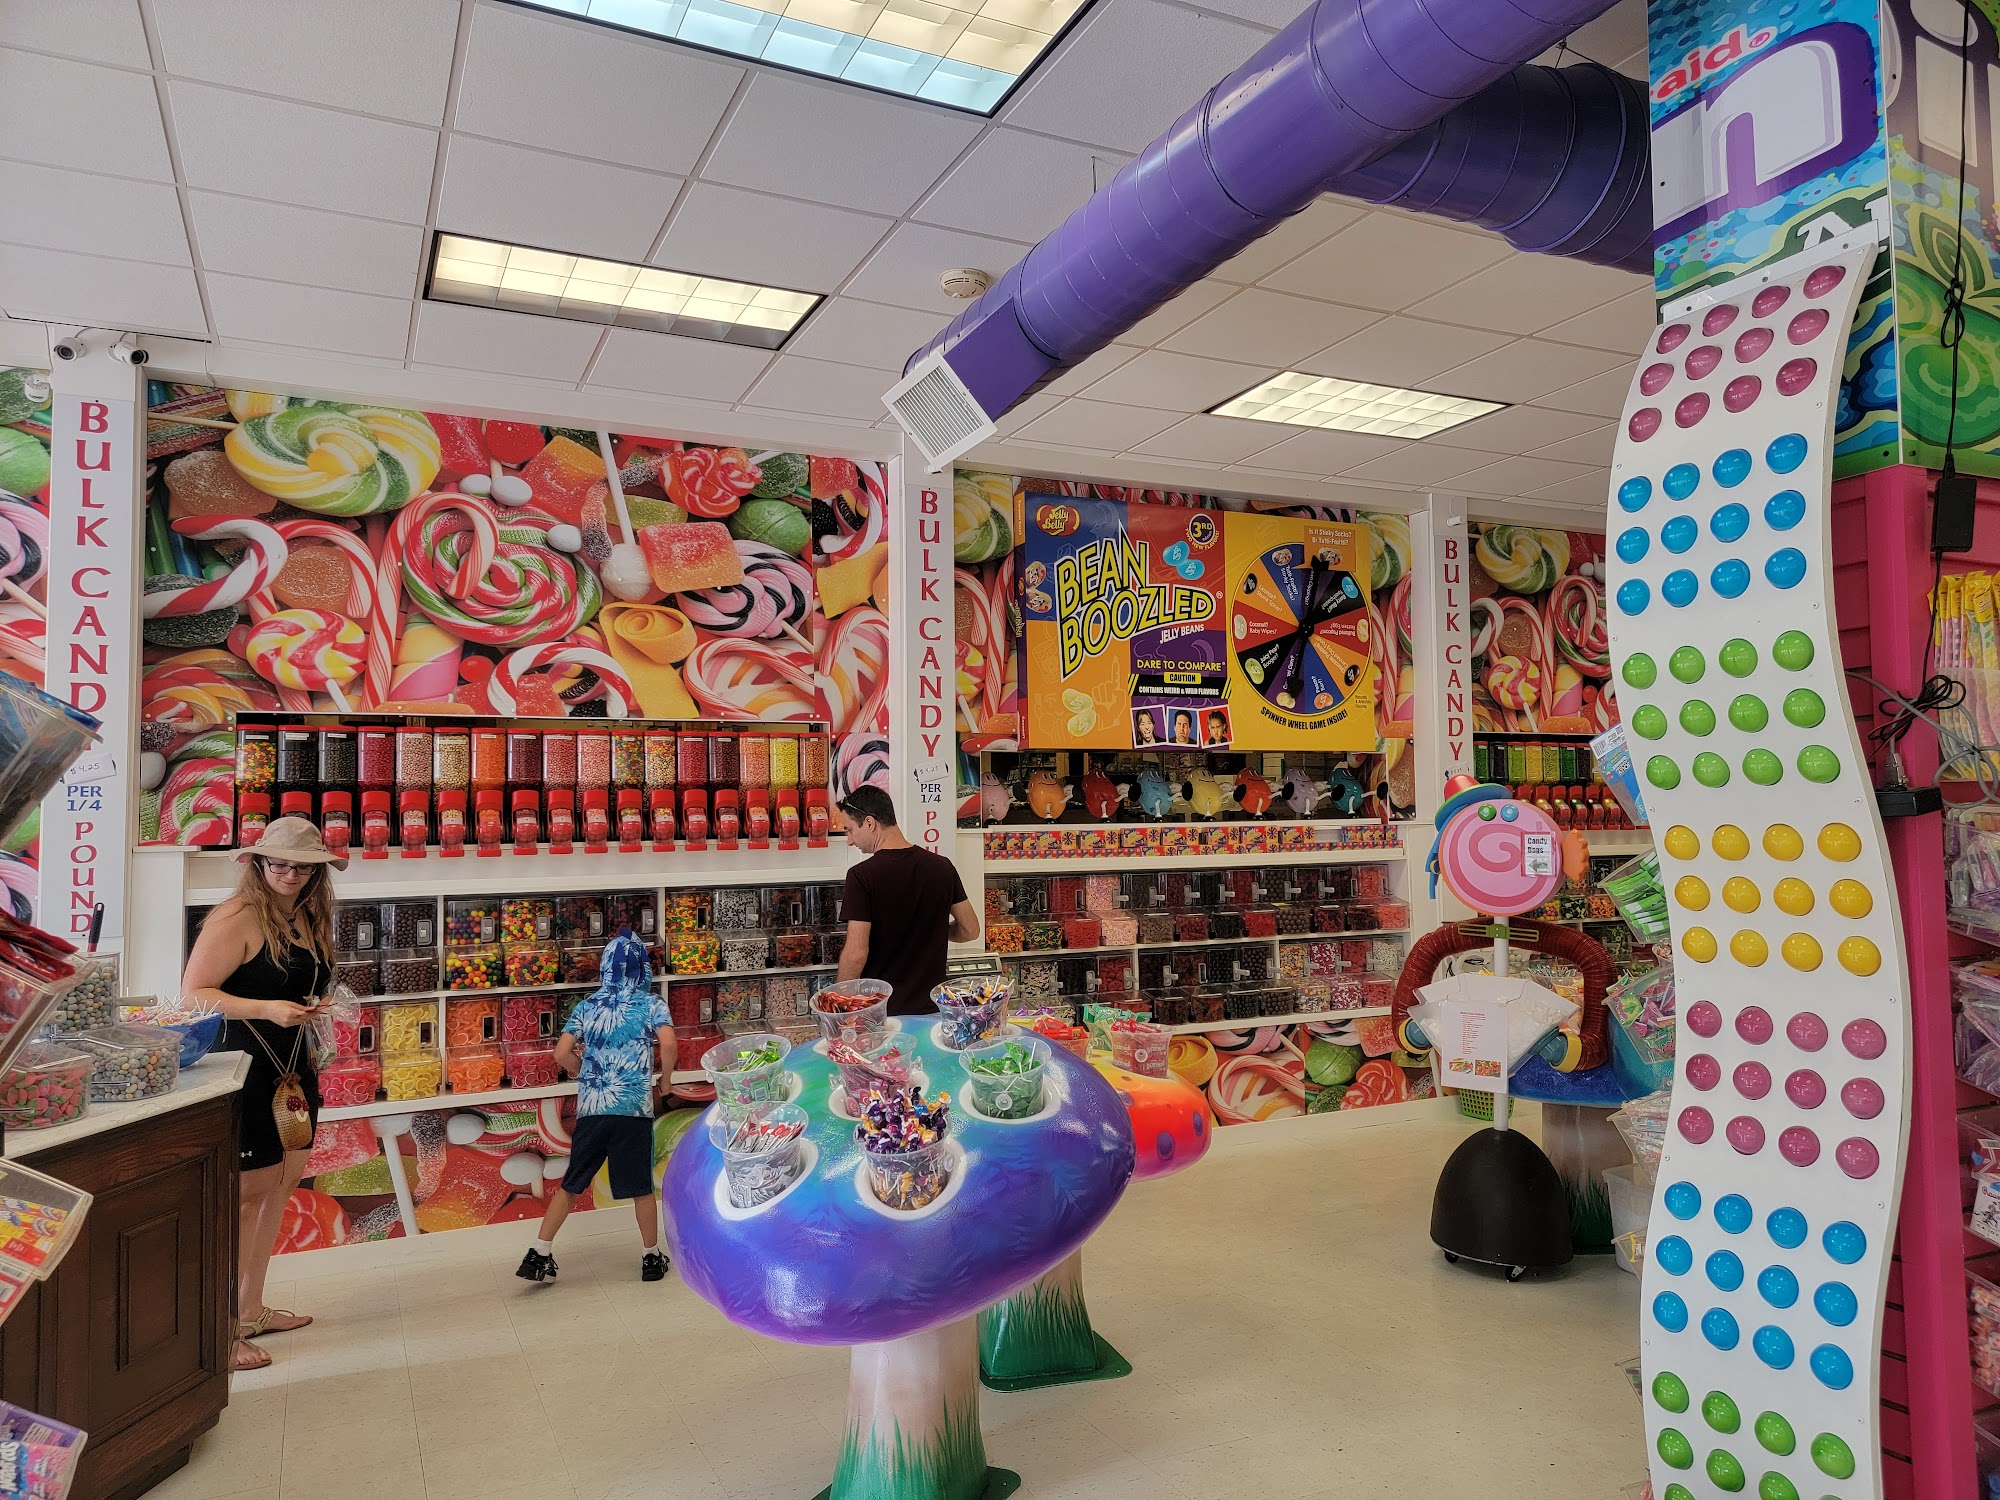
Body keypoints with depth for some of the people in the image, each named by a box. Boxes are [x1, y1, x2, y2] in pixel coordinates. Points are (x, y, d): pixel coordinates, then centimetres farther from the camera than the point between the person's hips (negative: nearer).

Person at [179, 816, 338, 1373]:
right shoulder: (236, 918, -15)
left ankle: (251, 1309, 30)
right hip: (241, 1069, -8)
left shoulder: (310, 919, 10)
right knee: (247, 1191, -4)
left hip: (289, 1067, 9)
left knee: (282, 1182, 15)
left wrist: (312, 1008, 9)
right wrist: (265, 1008, -27)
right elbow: (193, 994, -18)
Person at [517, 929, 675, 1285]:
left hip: (590, 1107, 3)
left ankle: (539, 1255, 16)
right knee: (642, 1186, 8)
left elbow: (562, 1054, 3)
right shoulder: (651, 1002, 0)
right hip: (634, 1108, -3)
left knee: (572, 1183, 15)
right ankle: (652, 1258, 20)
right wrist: (665, 1081, 0)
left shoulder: (588, 1004, 10)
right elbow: (668, 1043, -16)